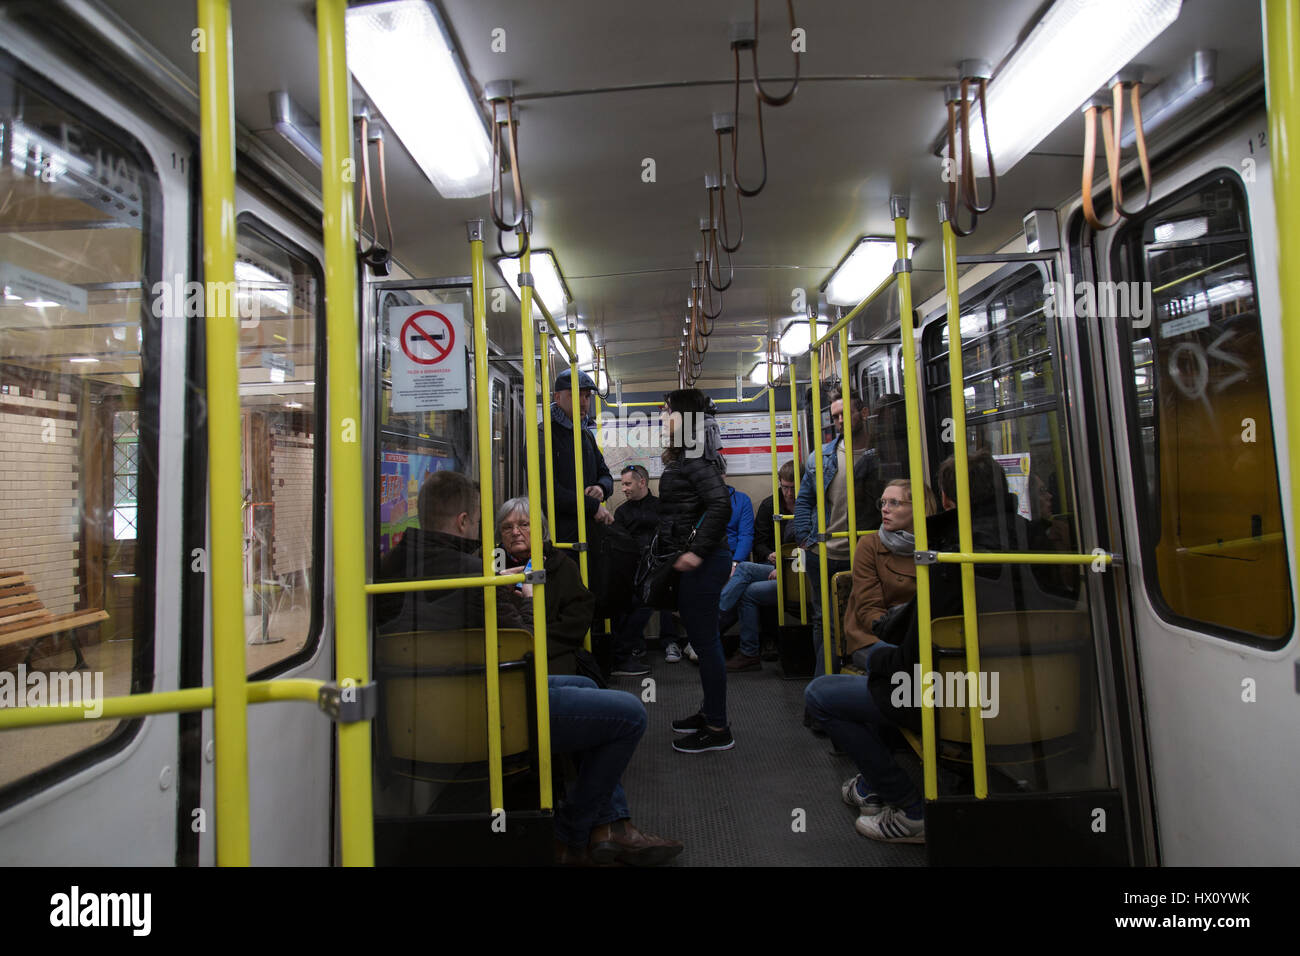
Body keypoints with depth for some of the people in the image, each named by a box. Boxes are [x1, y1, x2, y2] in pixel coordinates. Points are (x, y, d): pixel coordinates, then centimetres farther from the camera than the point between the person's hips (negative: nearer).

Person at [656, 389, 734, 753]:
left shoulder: (694, 460, -15)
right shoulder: (683, 458, 15)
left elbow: (721, 505, -25)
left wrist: (697, 551, -23)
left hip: (702, 562, -10)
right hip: (692, 561, 10)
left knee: (705, 642, -1)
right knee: (703, 641, 18)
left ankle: (718, 730, 10)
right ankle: (710, 711, 32)